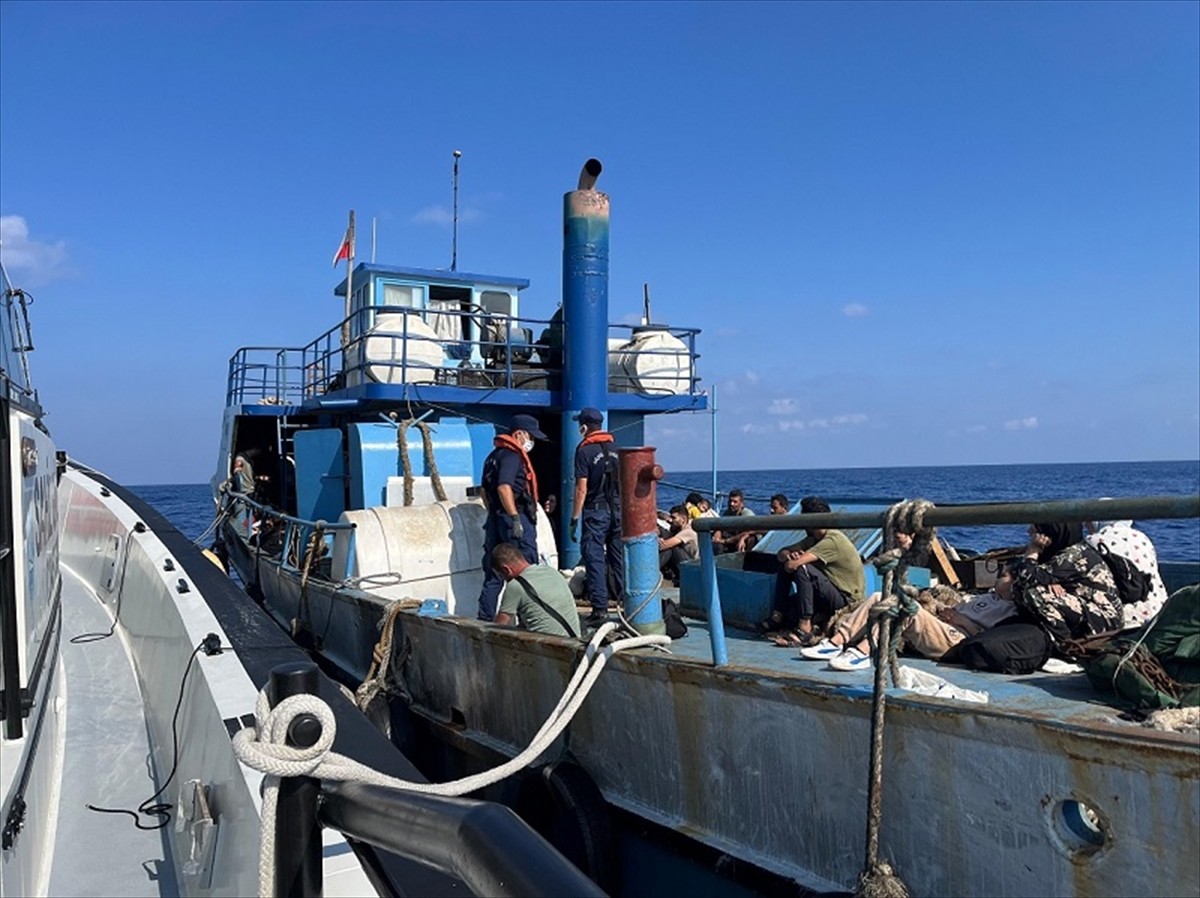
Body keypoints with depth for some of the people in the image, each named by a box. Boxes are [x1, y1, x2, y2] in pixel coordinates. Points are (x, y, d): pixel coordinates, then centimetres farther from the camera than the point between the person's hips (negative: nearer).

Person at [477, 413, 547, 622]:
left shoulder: (495, 455, 18)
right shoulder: (512, 455, -12)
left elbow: (485, 491, 24)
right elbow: (504, 488, -25)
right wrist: (515, 518, -25)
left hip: (496, 519, 10)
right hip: (516, 518, -10)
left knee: (493, 576, 11)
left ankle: (485, 620, 14)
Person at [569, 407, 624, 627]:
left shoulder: (584, 450, -7)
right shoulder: (615, 447, 9)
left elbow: (581, 489, -10)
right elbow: (624, 482, 12)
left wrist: (574, 519, -6)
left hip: (596, 511, -5)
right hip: (618, 510, 5)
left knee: (594, 558, -1)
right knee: (619, 557, 12)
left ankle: (600, 608, -4)